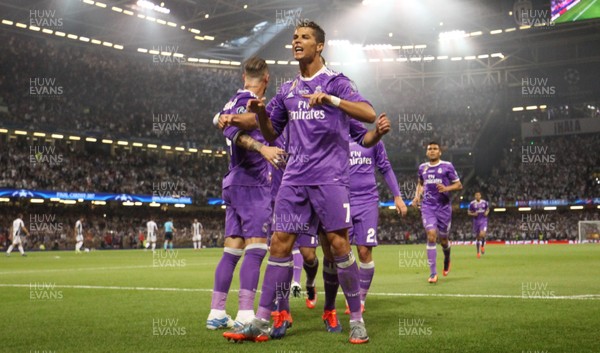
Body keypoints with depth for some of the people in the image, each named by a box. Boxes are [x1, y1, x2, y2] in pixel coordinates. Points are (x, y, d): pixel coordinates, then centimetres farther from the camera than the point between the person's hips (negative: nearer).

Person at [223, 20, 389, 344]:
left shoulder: (335, 81, 0)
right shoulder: (287, 90, 16)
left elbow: (369, 113, -14)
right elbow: (271, 133, 22)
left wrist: (329, 99, -27)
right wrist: (260, 112, 1)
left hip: (329, 176, -5)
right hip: (294, 177, 5)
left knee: (338, 244, -6)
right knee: (279, 244, 1)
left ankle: (356, 320, 7)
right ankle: (261, 323, 4)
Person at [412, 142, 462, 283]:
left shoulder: (447, 166, -2)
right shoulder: (422, 167, 9)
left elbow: (458, 185, 1)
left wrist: (446, 188, -18)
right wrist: (417, 195, 8)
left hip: (444, 206, -1)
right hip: (427, 206, 1)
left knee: (443, 239, 7)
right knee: (431, 236, -15)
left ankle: (447, 259, 43)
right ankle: (433, 273, -12)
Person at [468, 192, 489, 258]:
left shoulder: (484, 202, 0)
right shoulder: (472, 204, -4)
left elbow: (488, 209, 17)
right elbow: (469, 212, 3)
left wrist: (487, 212, -5)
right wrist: (473, 214, -17)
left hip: (483, 221, 0)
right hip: (476, 221, 0)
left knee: (482, 234, -24)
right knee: (478, 237, 7)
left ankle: (483, 245, 7)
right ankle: (478, 252, 22)